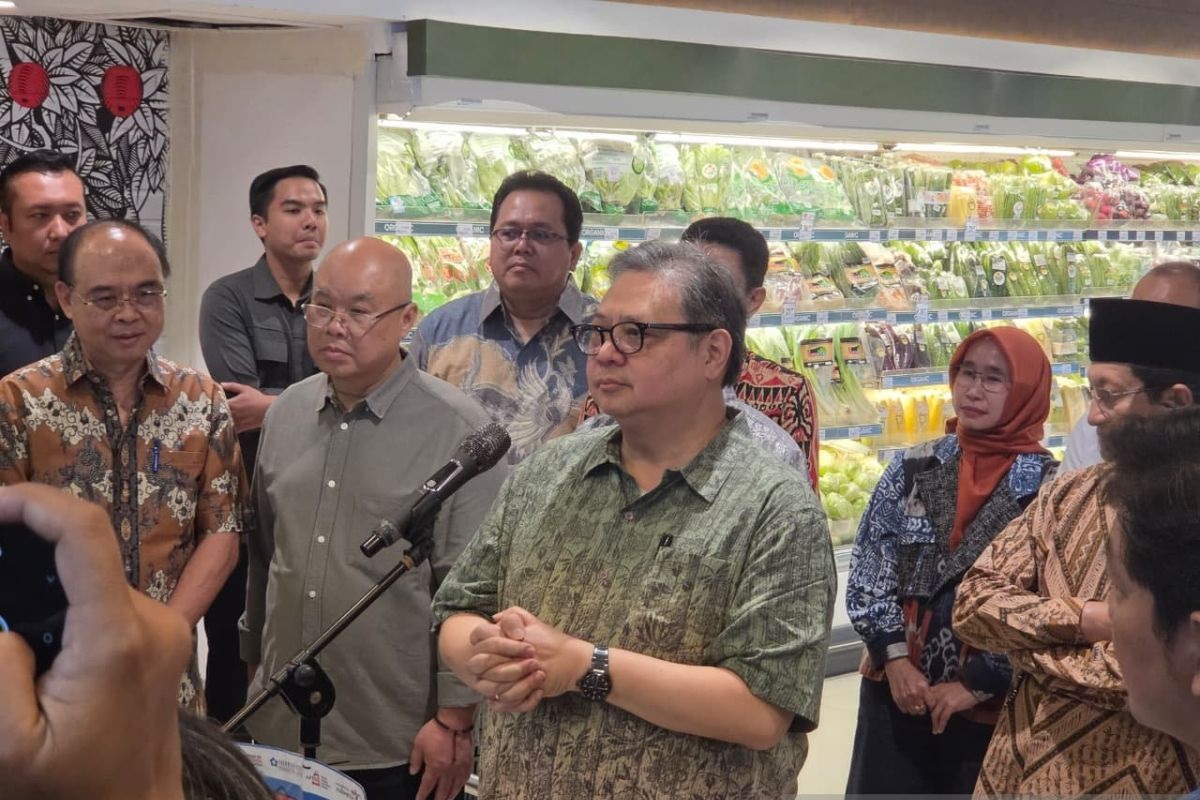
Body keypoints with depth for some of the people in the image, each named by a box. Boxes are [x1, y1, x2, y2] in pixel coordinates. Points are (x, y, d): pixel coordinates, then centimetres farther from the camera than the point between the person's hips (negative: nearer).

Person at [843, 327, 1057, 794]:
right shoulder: (914, 469, 2)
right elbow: (868, 567, 1)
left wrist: (978, 684, -11)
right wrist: (895, 657, -8)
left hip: (992, 704, -3)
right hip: (894, 689, 3)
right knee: (883, 787, 12)